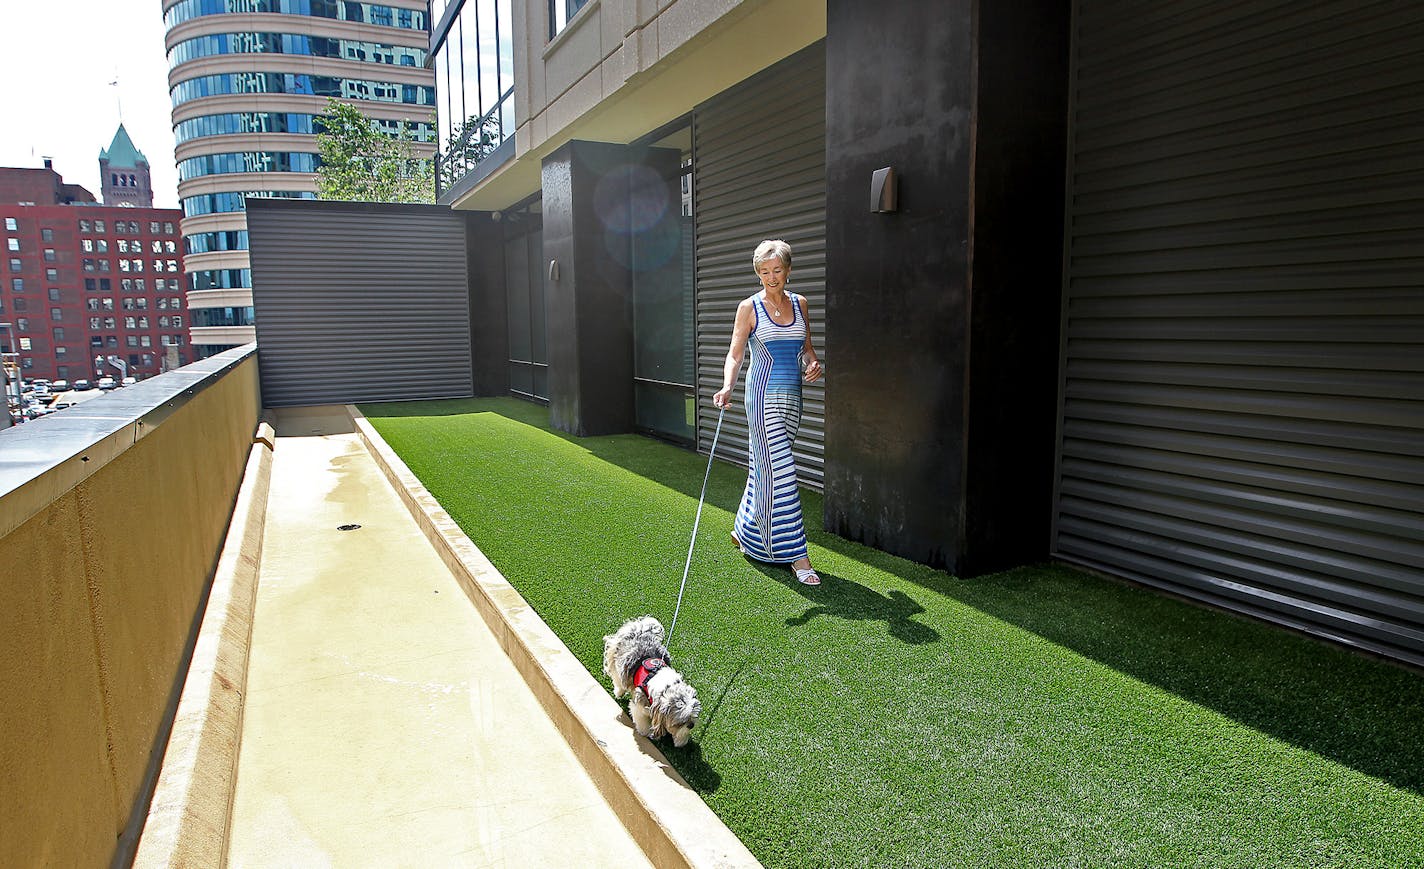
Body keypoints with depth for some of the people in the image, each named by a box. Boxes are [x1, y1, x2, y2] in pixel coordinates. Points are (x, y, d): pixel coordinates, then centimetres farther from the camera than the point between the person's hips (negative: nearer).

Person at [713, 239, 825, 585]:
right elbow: (735, 354, -7)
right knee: (780, 470, -10)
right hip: (764, 395, -5)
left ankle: (745, 531, 32)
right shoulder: (750, 307, -3)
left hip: (792, 397, 5)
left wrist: (814, 364, -3)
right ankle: (796, 555, -7)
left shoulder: (799, 304, 11)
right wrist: (727, 387, -24)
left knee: (764, 467, 13)